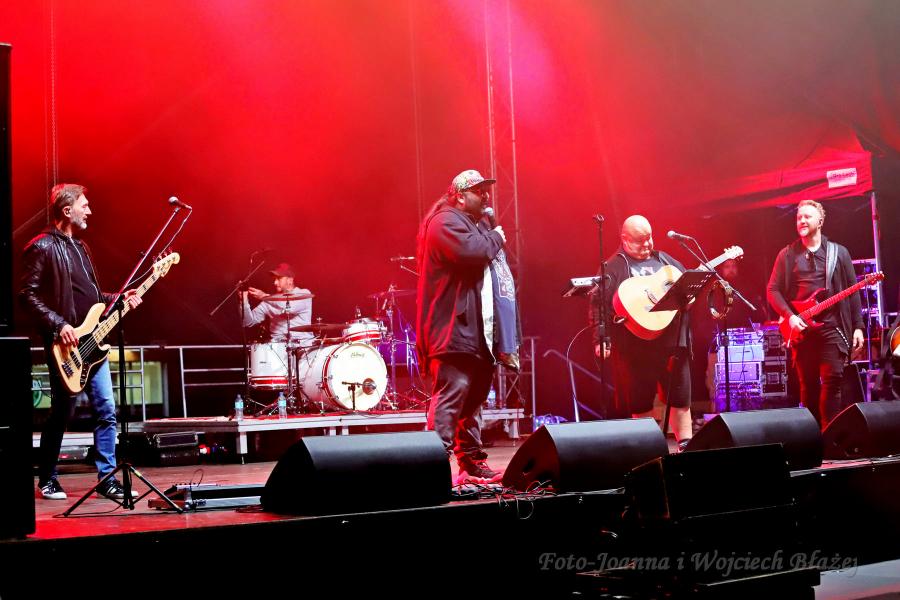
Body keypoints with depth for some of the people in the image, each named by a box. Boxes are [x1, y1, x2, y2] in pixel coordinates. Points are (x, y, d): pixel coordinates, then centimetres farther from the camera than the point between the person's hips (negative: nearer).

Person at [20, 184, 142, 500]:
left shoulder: (79, 246, 18)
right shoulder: (43, 247, -8)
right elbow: (27, 295, -13)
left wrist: (117, 299, 9)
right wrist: (58, 325, -20)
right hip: (65, 345, -8)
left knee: (106, 410, 3)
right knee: (62, 413, -1)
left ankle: (107, 478, 9)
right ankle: (47, 480, 14)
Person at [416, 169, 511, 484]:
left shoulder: (473, 224, 25)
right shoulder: (447, 221, -8)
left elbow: (482, 258, 28)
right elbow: (471, 252, -23)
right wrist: (495, 238, -8)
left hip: (474, 329, 11)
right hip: (453, 328, -11)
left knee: (473, 396, 14)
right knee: (451, 393, -17)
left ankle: (473, 464, 21)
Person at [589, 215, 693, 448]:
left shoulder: (665, 261, 16)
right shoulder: (614, 267, -2)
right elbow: (598, 303, -9)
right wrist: (600, 339, -18)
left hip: (673, 341, 4)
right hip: (635, 347, -4)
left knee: (681, 396, 5)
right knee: (640, 402, 3)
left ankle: (686, 445, 12)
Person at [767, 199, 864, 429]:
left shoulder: (838, 252, 8)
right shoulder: (787, 254, 8)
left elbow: (853, 291, 7)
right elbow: (773, 290, 5)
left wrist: (858, 326, 0)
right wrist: (789, 316, -10)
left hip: (832, 326, -1)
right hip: (801, 328, 1)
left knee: (832, 380, -12)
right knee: (808, 385, 3)